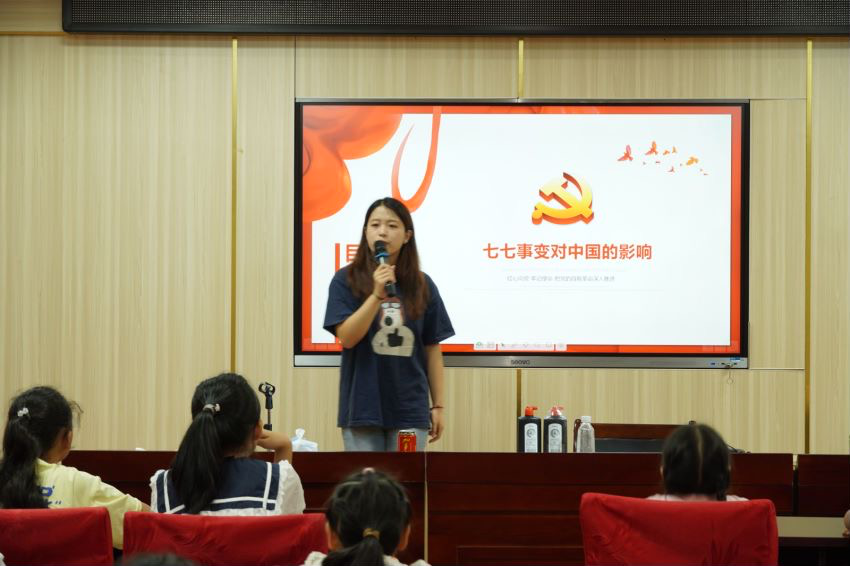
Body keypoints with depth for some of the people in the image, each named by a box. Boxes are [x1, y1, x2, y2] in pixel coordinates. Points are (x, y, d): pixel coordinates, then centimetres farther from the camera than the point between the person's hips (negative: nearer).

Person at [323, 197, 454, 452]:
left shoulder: (423, 286, 5)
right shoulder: (346, 280, -1)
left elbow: (432, 349, 8)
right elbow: (347, 337, -10)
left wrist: (438, 405, 6)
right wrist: (377, 294, -21)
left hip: (410, 410, 2)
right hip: (362, 409, -2)